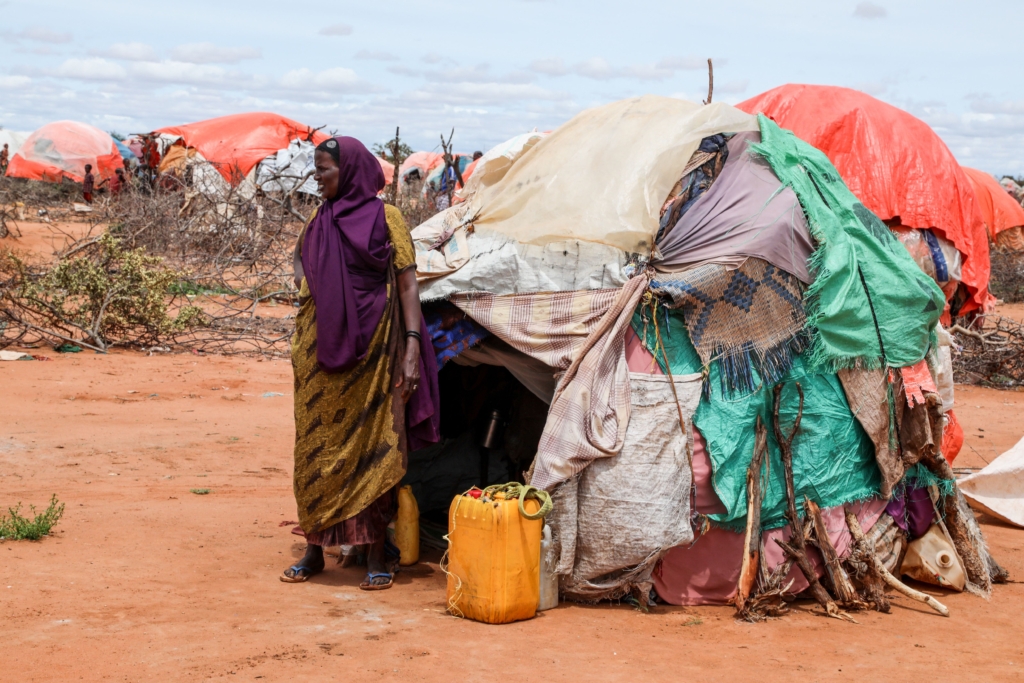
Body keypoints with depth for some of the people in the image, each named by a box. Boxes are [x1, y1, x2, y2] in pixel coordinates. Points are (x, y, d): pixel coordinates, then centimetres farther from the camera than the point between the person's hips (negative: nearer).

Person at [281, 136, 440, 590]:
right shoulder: (318, 223, 11)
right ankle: (314, 549, 16)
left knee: (371, 447, -1)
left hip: (370, 351, -5)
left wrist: (412, 347, -15)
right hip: (321, 352, 5)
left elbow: (408, 285, -6)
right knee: (316, 446, 6)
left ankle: (376, 556, 6)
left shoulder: (385, 218, -3)